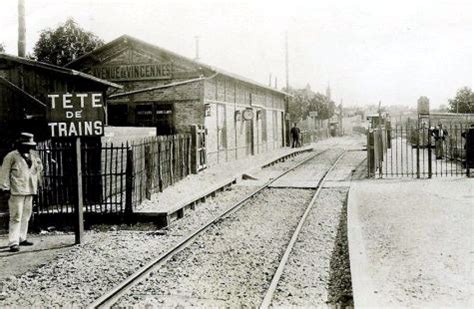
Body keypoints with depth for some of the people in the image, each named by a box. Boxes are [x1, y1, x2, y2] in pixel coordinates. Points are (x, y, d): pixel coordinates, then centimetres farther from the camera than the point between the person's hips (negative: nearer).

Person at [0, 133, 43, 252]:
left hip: (29, 192, 7)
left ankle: (22, 238, 25)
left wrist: (36, 184, 22)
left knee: (26, 216, 14)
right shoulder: (11, 156, -7)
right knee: (16, 217, -10)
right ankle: (13, 243, -9)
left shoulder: (33, 156, 13)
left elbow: (39, 167, 29)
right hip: (16, 192, -7)